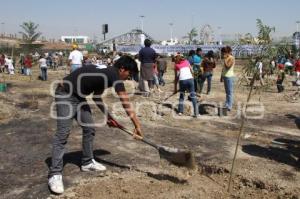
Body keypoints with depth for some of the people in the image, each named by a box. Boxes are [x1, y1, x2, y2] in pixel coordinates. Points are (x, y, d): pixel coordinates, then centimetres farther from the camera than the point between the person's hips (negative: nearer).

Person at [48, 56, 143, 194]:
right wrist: (137, 126, -14)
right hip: (65, 96, -10)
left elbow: (96, 97, 20)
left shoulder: (106, 74, 9)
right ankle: (55, 175, -9)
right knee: (63, 134, -13)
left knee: (89, 129, 11)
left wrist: (108, 116, 16)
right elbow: (126, 105, -18)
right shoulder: (114, 76, -18)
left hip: (79, 97, 10)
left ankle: (87, 163, 24)